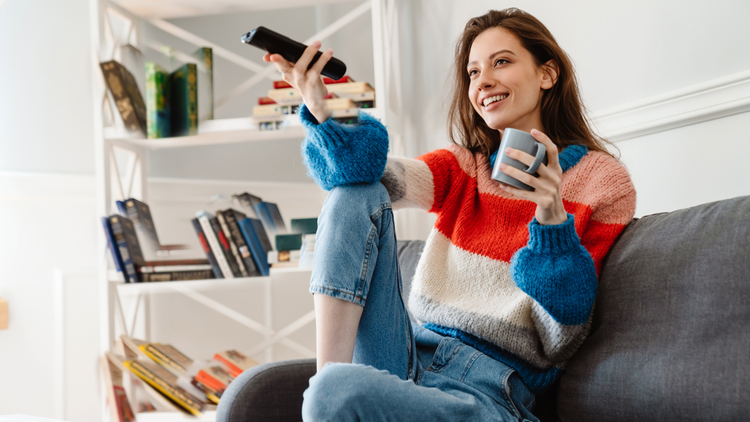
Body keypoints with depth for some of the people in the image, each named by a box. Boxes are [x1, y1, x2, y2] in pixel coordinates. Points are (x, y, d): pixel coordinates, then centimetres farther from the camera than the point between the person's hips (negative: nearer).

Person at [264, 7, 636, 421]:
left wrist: (552, 219, -17)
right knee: (356, 194, -10)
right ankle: (330, 369, -19)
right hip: (412, 356, 6)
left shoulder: (603, 181, 1)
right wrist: (323, 112, -27)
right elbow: (373, 175, -8)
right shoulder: (462, 167, 15)